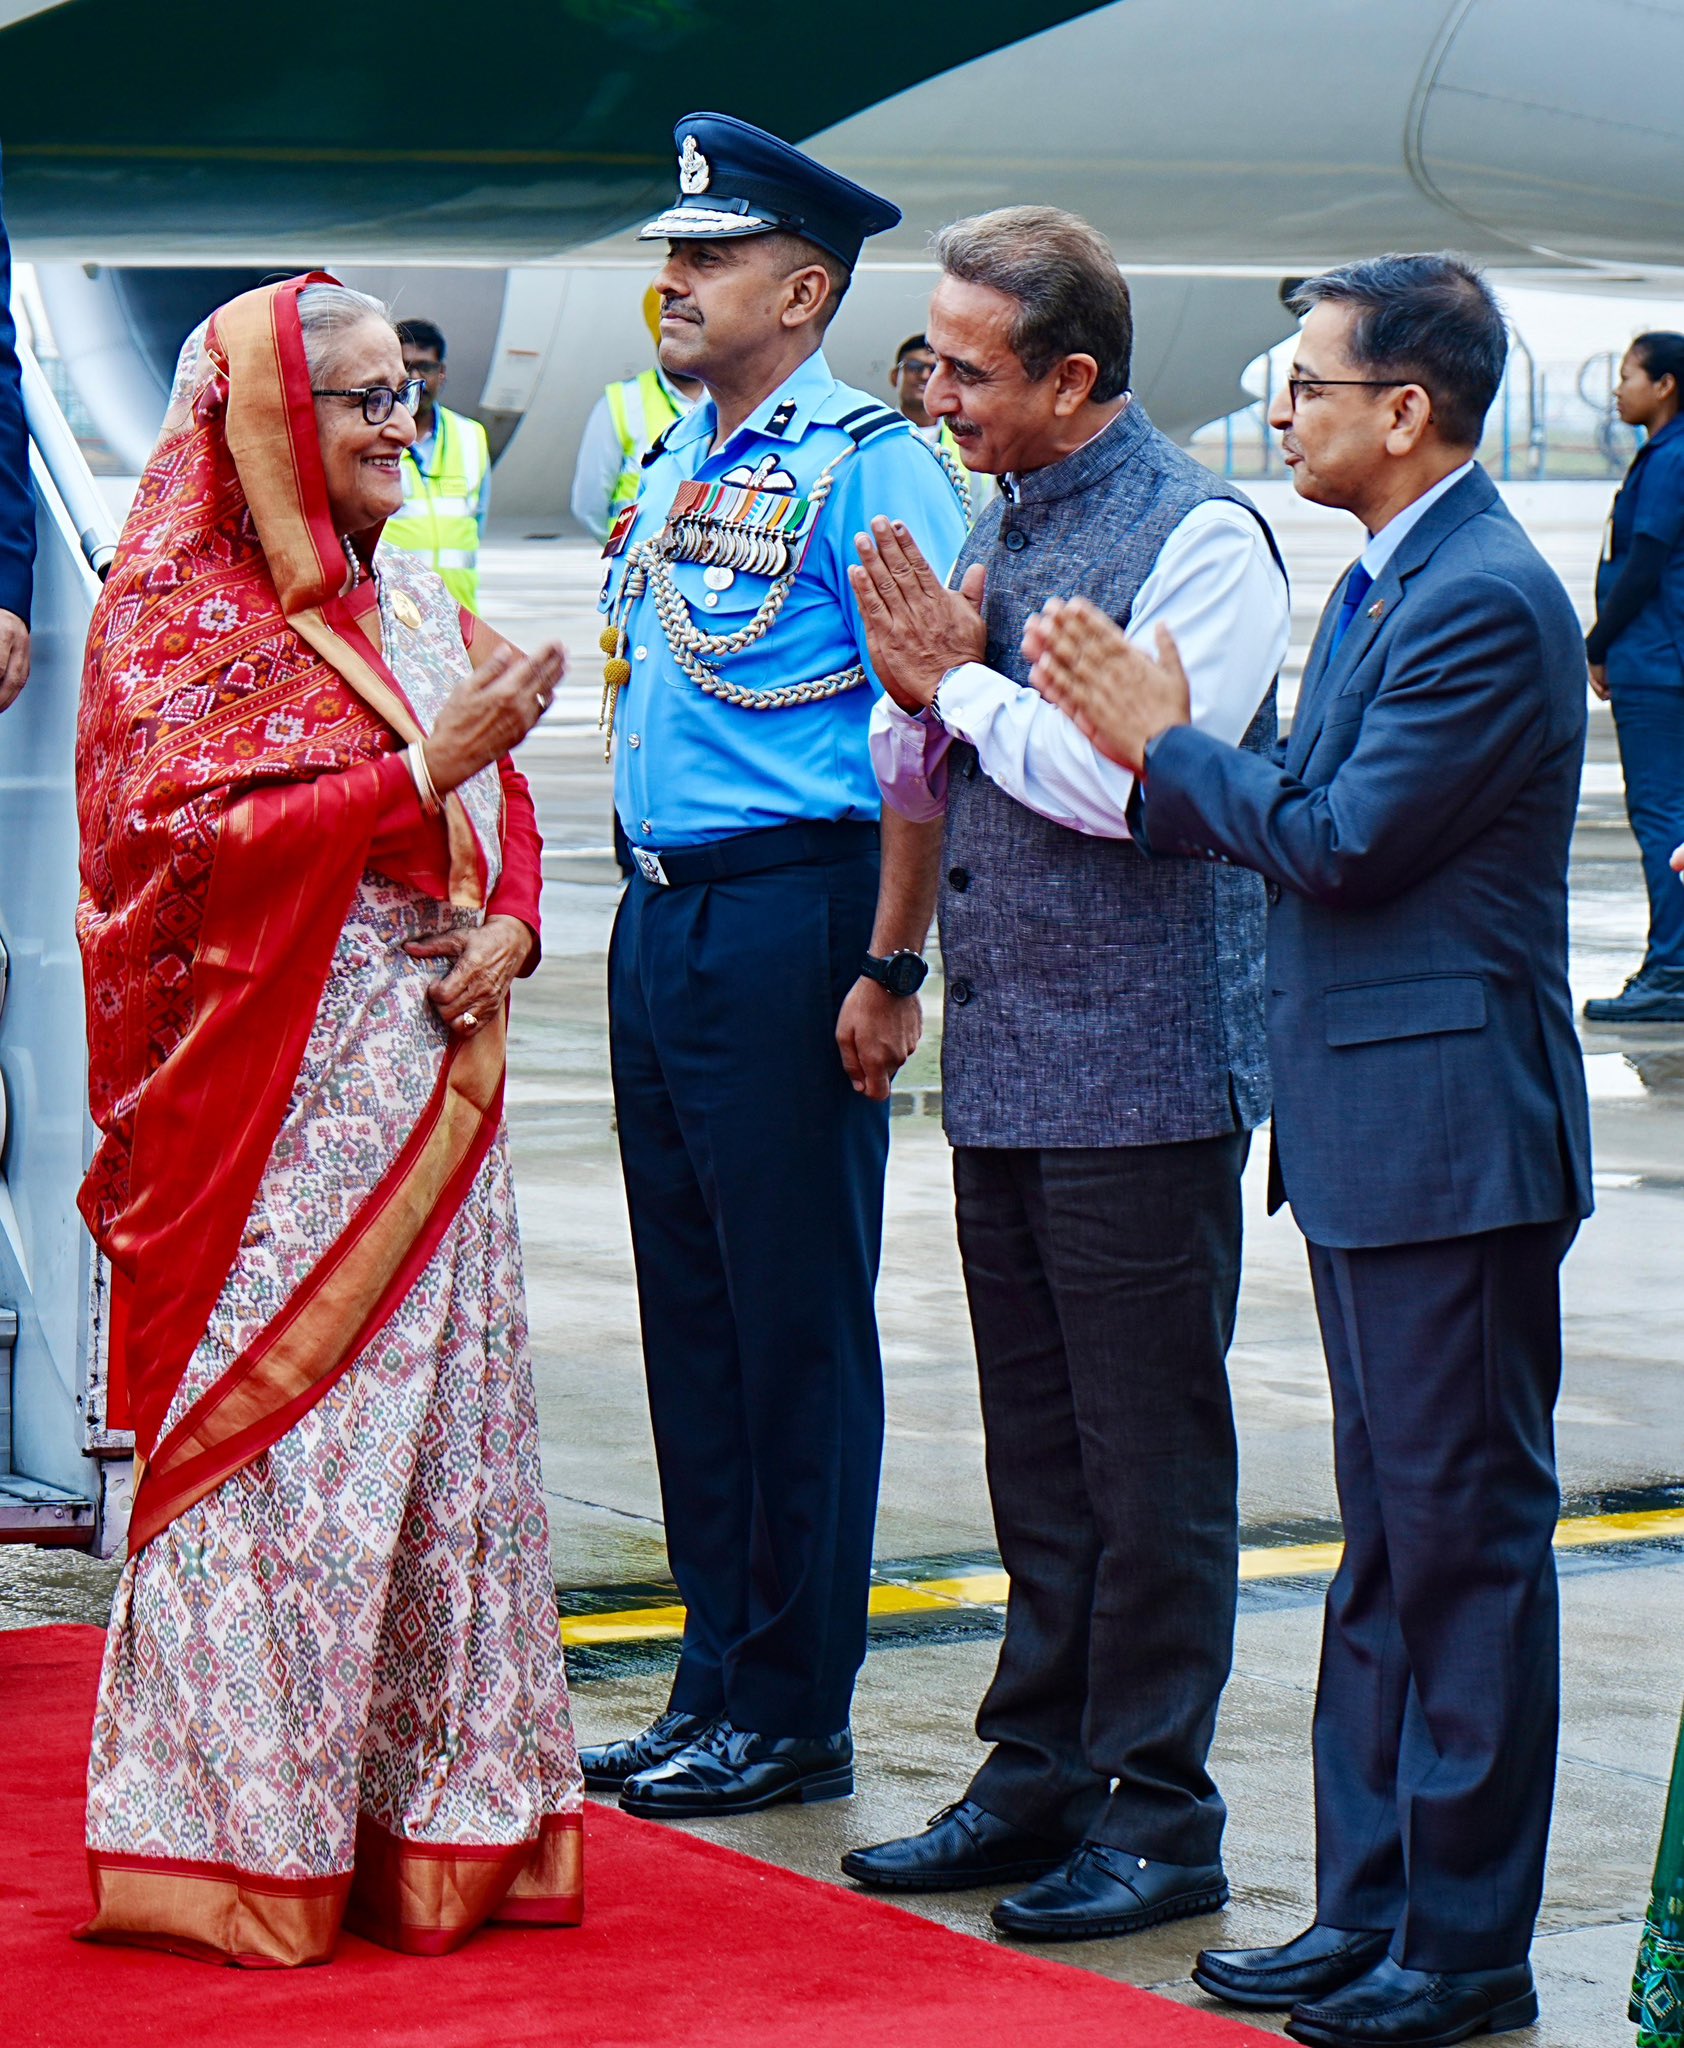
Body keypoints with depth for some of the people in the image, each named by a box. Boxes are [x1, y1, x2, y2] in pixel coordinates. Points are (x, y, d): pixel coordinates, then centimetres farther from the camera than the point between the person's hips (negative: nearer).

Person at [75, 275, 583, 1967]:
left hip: (426, 1094, 7)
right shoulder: (174, 613, -6)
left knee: (439, 1420, 8)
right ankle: (245, 1838, 4)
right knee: (275, 1437, -5)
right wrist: (428, 766, -21)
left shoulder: (410, 601, 15)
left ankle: (432, 1812, 16)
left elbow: (502, 811, 18)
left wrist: (508, 928, -3)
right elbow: (203, 837, -17)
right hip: (277, 1108, -7)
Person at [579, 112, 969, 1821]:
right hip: (661, 912, 8)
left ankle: (795, 1715, 7)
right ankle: (715, 1679, 21)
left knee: (797, 1324, -1)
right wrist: (649, 902, 15)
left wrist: (888, 969, -20)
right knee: (689, 1312, 12)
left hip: (791, 913, -8)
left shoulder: (867, 466, -11)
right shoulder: (679, 461, 15)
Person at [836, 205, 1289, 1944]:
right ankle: (1038, 1780, 24)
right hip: (1003, 1063, 8)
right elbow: (912, 786, 18)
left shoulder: (1197, 537, -12)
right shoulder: (997, 526, 14)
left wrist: (962, 683, -11)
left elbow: (1138, 779, -22)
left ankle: (1154, 1817, 8)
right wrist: (917, 694, -4)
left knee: (1151, 1463, -1)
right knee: (1038, 1455, 15)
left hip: (1140, 1068, -8)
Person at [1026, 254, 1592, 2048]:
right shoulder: (1388, 585, 16)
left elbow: (1339, 839, -20)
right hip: (1370, 1139, 10)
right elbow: (1297, 821, 14)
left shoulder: (1486, 601, -17)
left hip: (1450, 1139, -10)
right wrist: (1158, 752, 1)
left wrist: (1163, 741, -7)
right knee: (1387, 1546, 14)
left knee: (1465, 1541, -2)